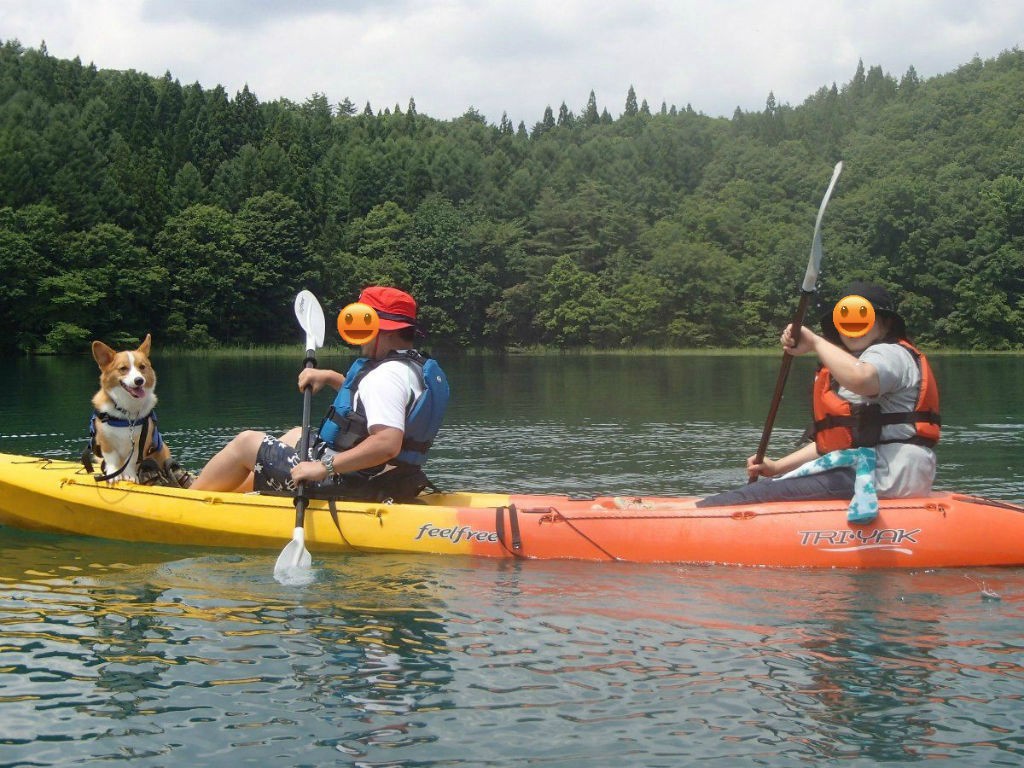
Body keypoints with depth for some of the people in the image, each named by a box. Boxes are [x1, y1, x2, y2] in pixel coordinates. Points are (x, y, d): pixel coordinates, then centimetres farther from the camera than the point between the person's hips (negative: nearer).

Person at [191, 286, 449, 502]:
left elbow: (388, 443, -37)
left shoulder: (388, 375, -23)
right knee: (297, 435, 33)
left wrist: (325, 466, -34)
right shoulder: (417, 368, 9)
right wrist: (330, 377, 17)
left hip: (348, 489, -10)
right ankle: (225, 492, 38)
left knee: (247, 442, 4)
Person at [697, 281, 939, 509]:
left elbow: (860, 379, -33)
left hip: (886, 475, -11)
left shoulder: (892, 354, -5)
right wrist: (777, 467, 18)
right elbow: (833, 441, 27)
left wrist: (815, 342, -20)